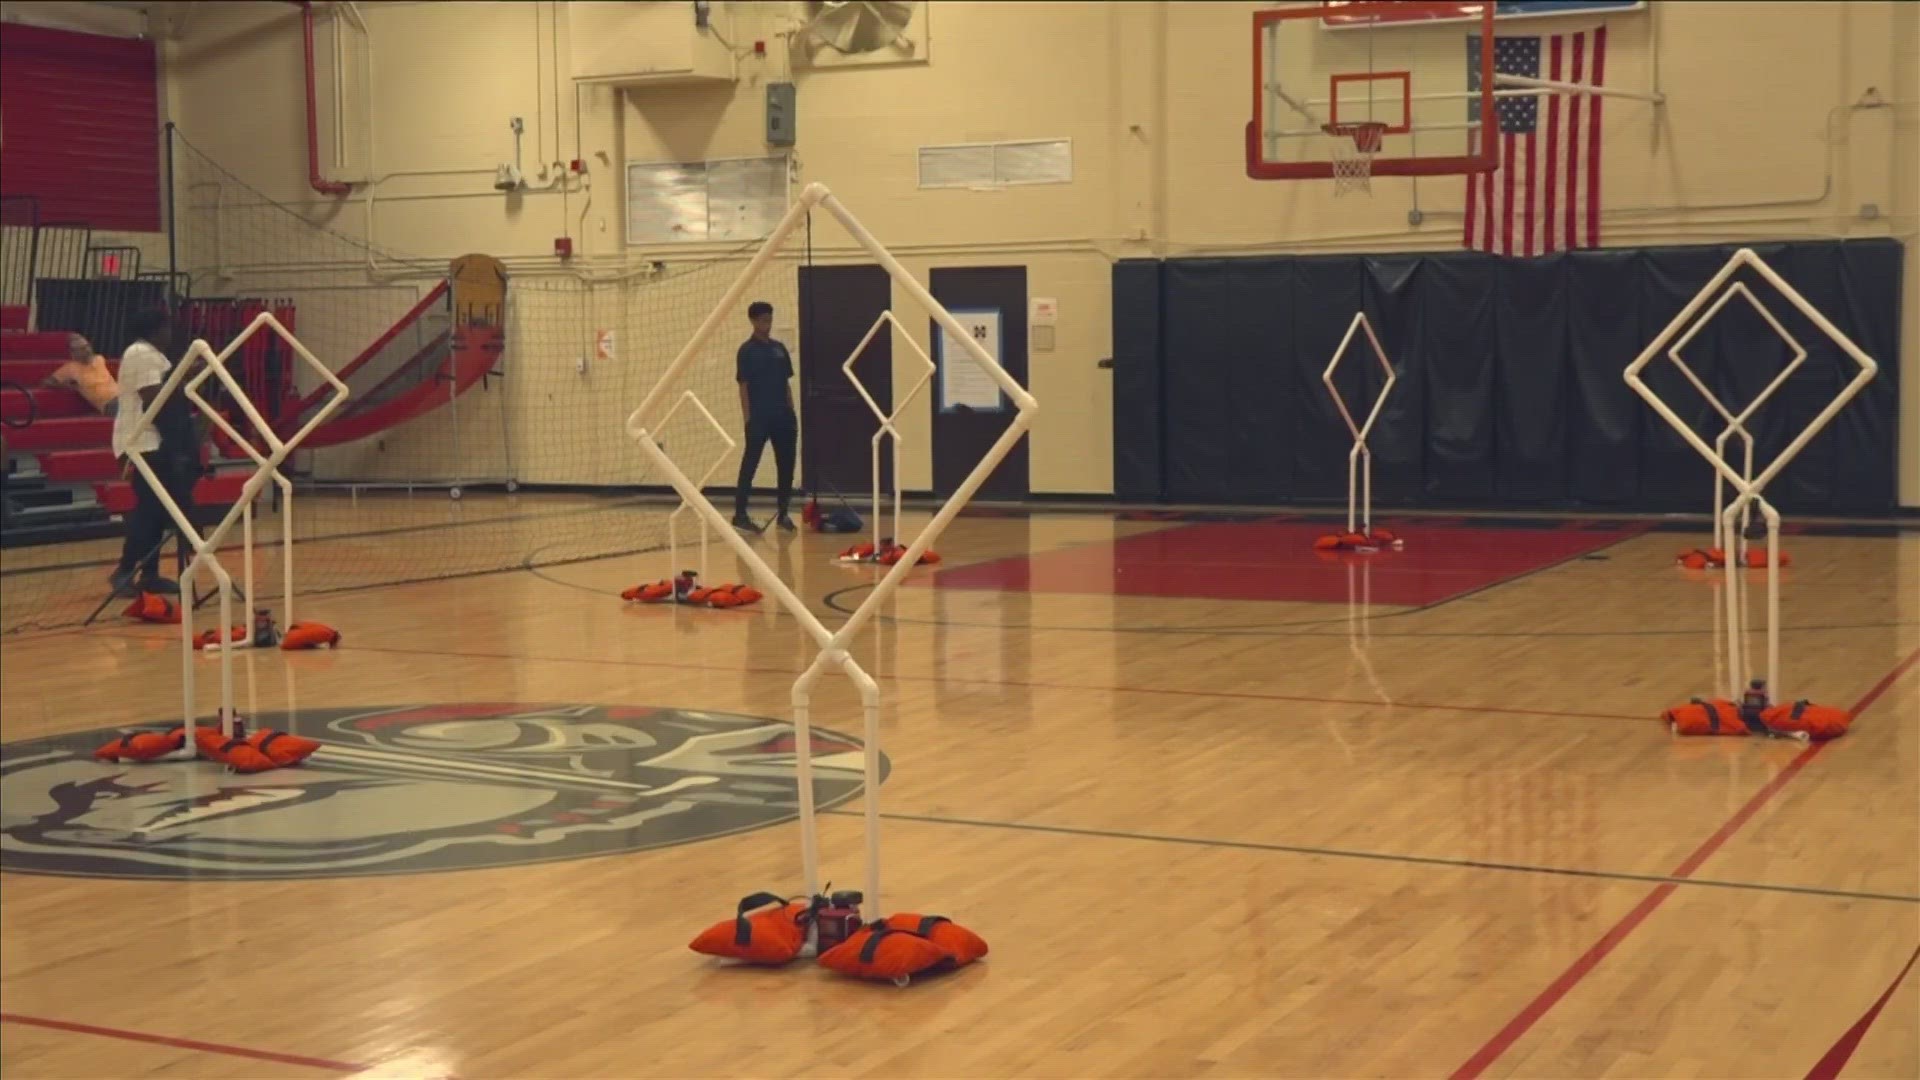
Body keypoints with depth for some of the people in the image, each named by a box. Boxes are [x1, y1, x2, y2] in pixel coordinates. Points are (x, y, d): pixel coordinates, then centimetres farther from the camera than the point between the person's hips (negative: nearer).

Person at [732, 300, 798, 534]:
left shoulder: (779, 348, 13)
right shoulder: (747, 350, -3)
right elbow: (743, 387, -6)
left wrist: (792, 415, 10)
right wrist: (747, 419, -12)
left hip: (782, 417, 6)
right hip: (759, 418, -6)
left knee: (786, 465, 6)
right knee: (749, 466, -3)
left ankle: (782, 513, 16)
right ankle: (740, 515, 1)